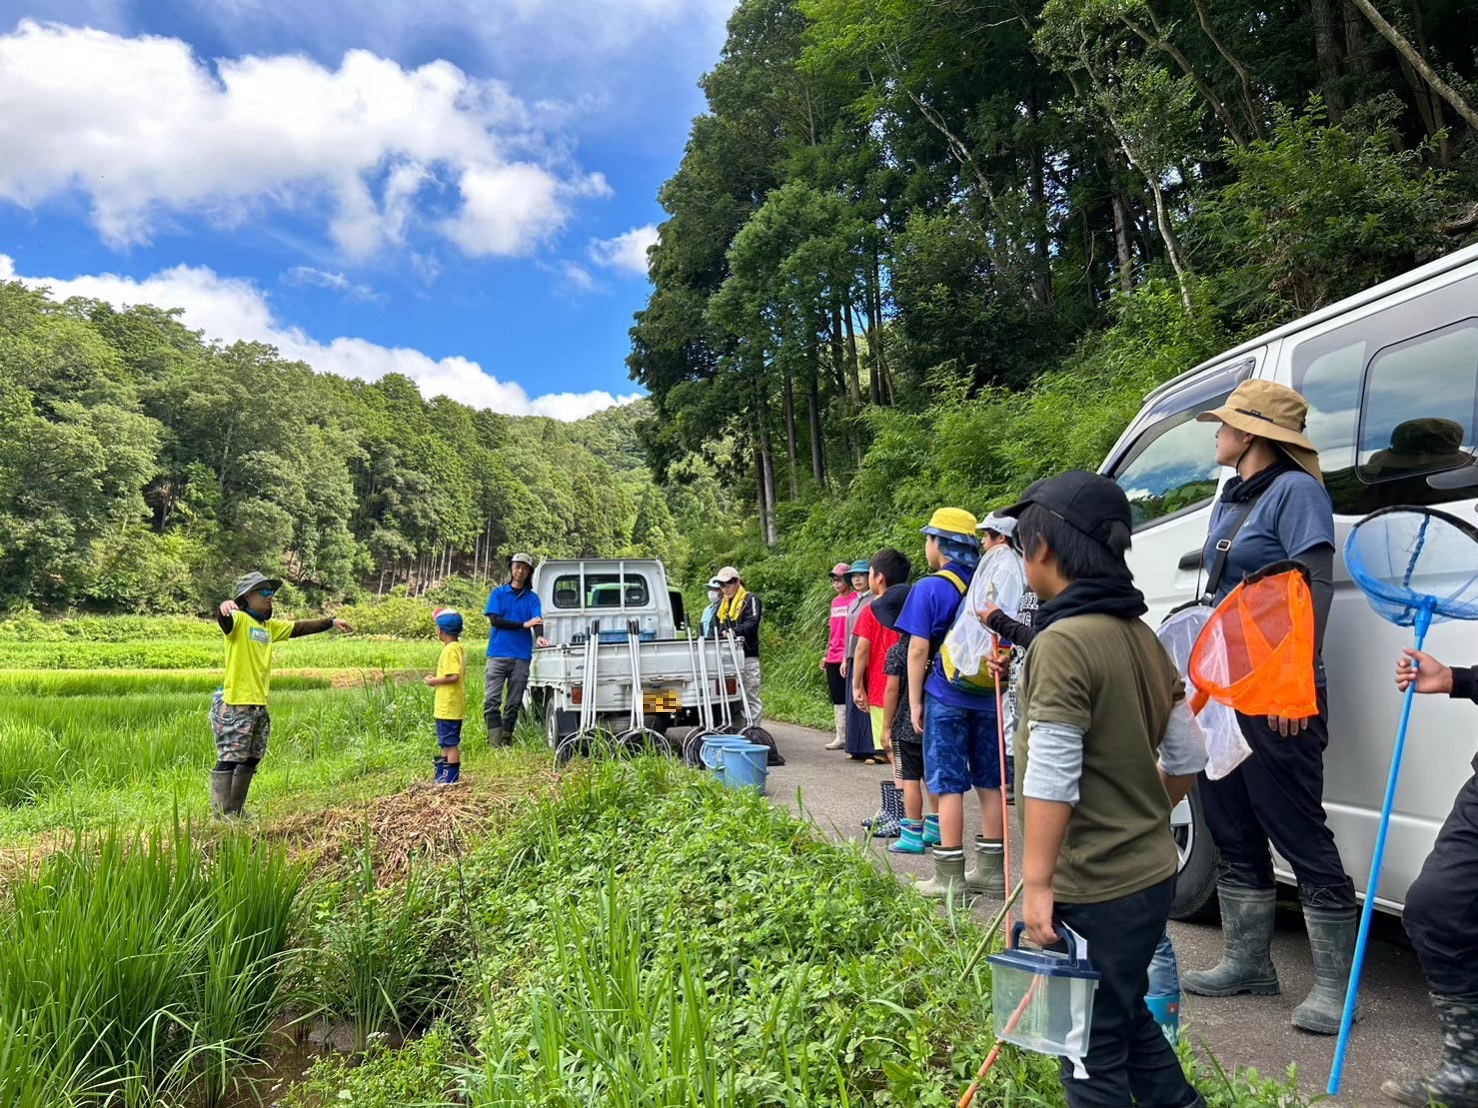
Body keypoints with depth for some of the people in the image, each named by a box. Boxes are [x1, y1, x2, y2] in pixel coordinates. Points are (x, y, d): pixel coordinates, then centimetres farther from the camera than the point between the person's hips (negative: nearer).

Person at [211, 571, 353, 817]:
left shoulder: (270, 627, 16)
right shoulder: (238, 620, -8)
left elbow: (299, 627, 27)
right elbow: (223, 620, -30)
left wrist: (331, 622, 26)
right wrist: (224, 607, -53)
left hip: (259, 706, 9)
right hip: (235, 705, -9)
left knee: (251, 760, 15)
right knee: (229, 760, -6)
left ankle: (236, 811, 26)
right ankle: (221, 815, -2)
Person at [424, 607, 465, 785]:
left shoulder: (450, 650, -18)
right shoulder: (457, 647, 12)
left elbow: (453, 676, -27)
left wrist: (434, 681, -15)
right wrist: (436, 680, 15)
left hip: (448, 708, -10)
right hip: (450, 707, 10)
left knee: (450, 743, -3)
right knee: (446, 742, 17)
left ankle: (452, 777, 2)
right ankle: (443, 775, 26)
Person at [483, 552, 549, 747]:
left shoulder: (532, 597, 11)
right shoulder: (498, 593, 8)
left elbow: (537, 620, -3)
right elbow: (494, 619, -4)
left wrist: (539, 636, -26)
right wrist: (523, 625, -13)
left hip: (521, 657, 1)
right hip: (498, 654, -1)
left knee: (513, 703, 6)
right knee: (492, 700, -8)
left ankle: (506, 741, 14)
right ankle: (495, 741, -7)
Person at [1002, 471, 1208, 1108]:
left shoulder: (1063, 643, -20)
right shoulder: (1141, 637, 6)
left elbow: (1050, 780, -23)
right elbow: (1187, 758, 12)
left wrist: (1036, 882, -17)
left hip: (1095, 889, -8)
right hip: (1149, 872, 9)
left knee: (1092, 1048, 8)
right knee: (1125, 1018, 26)